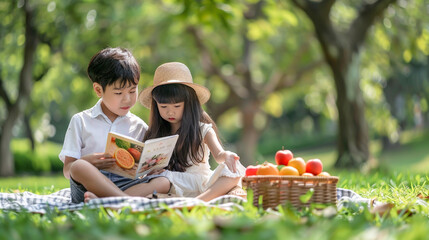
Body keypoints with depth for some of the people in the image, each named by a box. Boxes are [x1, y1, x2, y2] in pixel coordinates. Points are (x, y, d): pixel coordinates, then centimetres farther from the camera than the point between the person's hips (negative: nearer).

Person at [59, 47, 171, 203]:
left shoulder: (139, 126, 19)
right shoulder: (81, 121, 13)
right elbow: (67, 170, 6)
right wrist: (87, 162, -16)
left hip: (126, 184, 2)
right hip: (89, 183, -2)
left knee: (163, 183, -26)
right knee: (79, 167, -34)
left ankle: (100, 200, -42)